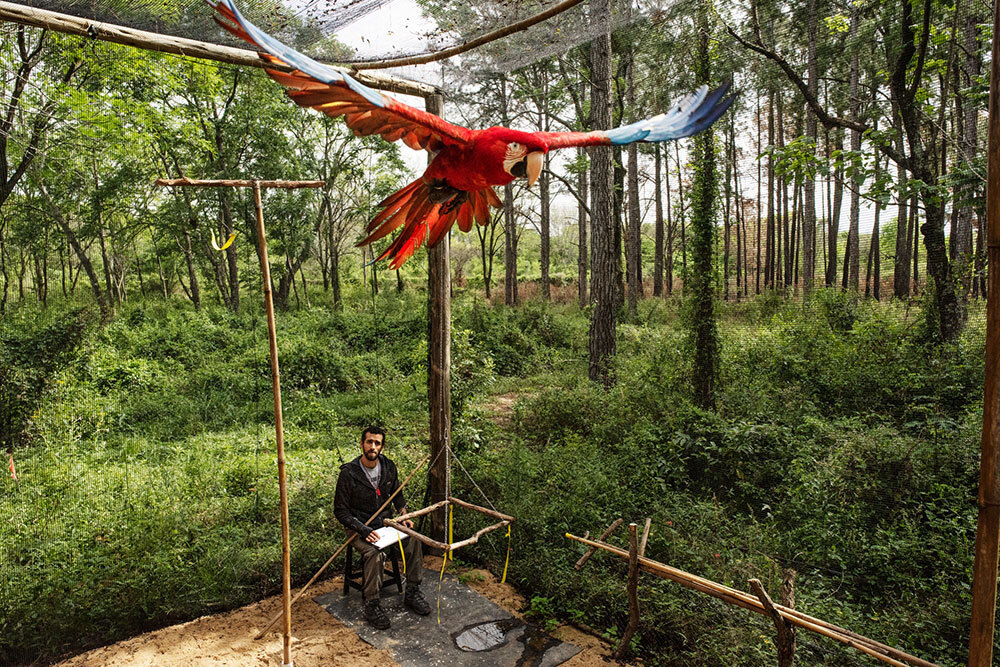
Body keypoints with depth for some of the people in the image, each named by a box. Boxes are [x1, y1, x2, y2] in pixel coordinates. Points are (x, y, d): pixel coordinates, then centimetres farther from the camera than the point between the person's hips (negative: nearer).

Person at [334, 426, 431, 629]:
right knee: (374, 553, -33)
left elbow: (397, 494, 17)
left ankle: (412, 592, -4)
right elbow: (340, 511, -12)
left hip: (385, 521, 5)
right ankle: (372, 605, -16)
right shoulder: (349, 473, -16)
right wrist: (363, 530, -23)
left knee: (414, 538, -18)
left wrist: (404, 515, -1)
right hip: (360, 527, -5)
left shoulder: (388, 467, 0)